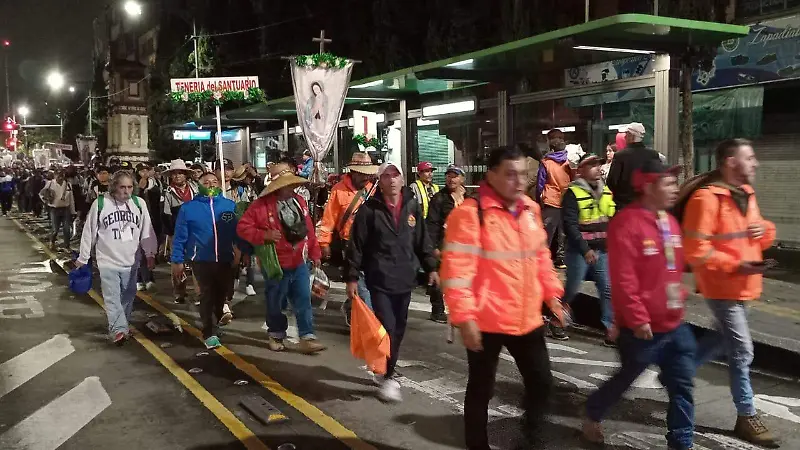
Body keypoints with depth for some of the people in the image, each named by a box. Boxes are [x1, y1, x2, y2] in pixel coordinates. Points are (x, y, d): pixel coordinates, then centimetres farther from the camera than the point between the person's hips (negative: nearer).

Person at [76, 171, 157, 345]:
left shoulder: (139, 203, -3)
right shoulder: (100, 203, -9)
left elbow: (147, 230, 4)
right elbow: (89, 232, -2)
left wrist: (150, 254, 6)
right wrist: (82, 258, 3)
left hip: (131, 261, 3)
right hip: (108, 261, -3)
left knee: (128, 296, 14)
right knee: (112, 297, -11)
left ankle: (122, 326, 31)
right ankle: (119, 330, -14)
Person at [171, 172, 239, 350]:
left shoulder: (230, 205, -2)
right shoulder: (188, 207, -6)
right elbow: (180, 237, -4)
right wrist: (177, 261, -6)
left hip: (225, 259, 3)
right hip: (201, 260, -3)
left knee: (223, 290, 21)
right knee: (207, 294, 3)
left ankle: (218, 312, 53)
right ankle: (209, 333, 16)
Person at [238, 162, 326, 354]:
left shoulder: (299, 201, 6)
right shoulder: (262, 205, -12)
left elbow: (309, 230, 11)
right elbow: (243, 227, -11)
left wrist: (315, 254, 12)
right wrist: (263, 235, -24)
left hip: (299, 263, 4)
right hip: (277, 265, -4)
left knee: (304, 302, 3)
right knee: (276, 303, 11)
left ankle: (307, 338, 7)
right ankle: (276, 335, 30)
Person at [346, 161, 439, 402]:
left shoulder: (412, 206, 4)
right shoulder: (369, 209, -7)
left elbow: (423, 240, 12)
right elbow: (356, 245, -5)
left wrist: (431, 267, 8)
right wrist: (352, 277, -7)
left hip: (405, 279, 4)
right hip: (380, 280, -4)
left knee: (399, 330, 14)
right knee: (387, 328, -9)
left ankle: (388, 371, 31)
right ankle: (387, 378, 4)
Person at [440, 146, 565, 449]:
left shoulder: (530, 209, 6)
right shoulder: (470, 213, -17)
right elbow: (456, 269, -19)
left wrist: (552, 292, 13)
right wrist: (464, 316, -21)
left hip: (528, 319, 6)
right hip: (486, 322, -6)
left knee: (541, 382, 17)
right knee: (481, 389, 10)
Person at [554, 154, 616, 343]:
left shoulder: (606, 191, 10)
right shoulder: (573, 193, -11)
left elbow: (613, 219, 16)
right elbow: (570, 225, -16)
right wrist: (585, 249, -20)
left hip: (602, 250, 6)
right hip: (580, 251, -5)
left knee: (608, 289, 2)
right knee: (571, 289, 4)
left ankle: (610, 329, 7)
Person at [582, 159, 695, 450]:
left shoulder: (670, 222, 9)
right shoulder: (626, 223, -19)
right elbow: (623, 279, -22)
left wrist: (679, 301, 18)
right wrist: (637, 319, -21)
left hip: (673, 324, 7)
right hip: (643, 327, -7)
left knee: (682, 386, 9)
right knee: (626, 378, 11)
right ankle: (592, 416, 36)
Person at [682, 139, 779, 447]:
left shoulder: (746, 193, 7)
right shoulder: (706, 198, -21)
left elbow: (759, 232, 20)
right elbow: (695, 251, -23)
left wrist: (765, 230, -4)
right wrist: (735, 265, -25)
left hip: (743, 285, 9)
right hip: (721, 286, -9)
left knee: (723, 339, 21)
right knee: (741, 350, -1)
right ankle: (746, 417, 13)